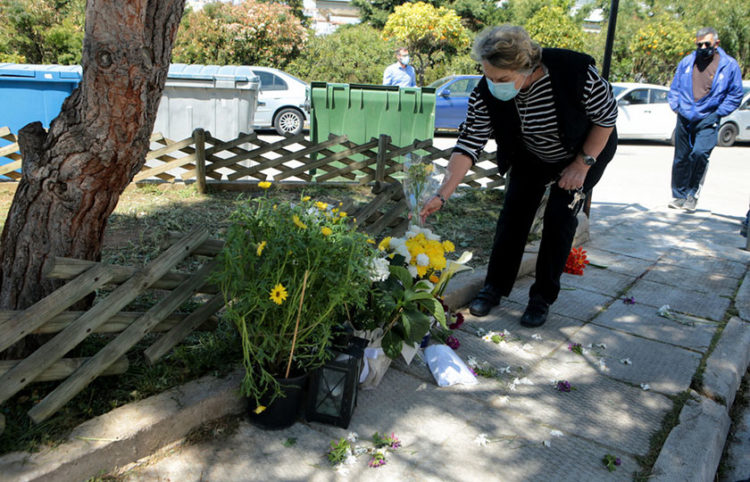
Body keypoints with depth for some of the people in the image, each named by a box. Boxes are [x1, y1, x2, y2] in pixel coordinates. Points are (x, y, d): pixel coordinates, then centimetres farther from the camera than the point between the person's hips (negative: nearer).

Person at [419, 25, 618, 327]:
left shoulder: (576, 71, -37)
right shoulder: (486, 94, -29)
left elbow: (607, 116, -20)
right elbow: (468, 145, -30)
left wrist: (582, 164, -21)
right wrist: (442, 195, -39)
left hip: (585, 153, -2)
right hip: (530, 157, 3)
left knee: (559, 218, -9)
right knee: (514, 213, -3)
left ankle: (543, 298, 6)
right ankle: (495, 287, 13)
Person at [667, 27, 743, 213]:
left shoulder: (729, 65, 2)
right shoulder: (686, 62, 10)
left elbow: (735, 95, 6)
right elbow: (674, 88, 20)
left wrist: (718, 113, -4)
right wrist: (676, 106, 4)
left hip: (708, 121, -3)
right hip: (684, 119, 3)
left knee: (700, 153, -21)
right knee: (681, 159, 6)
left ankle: (693, 194, -5)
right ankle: (679, 195, 20)